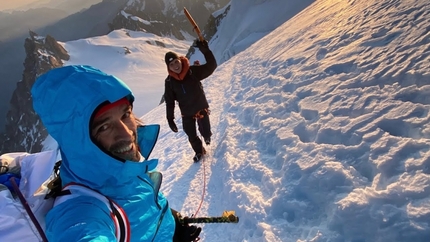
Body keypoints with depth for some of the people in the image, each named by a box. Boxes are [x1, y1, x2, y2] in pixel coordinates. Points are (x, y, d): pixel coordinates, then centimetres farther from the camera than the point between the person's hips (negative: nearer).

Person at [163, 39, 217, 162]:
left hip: (201, 108, -1)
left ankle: (207, 136, 50)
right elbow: (169, 102, -6)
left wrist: (205, 51, -34)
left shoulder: (193, 71, -17)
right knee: (191, 136, 12)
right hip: (187, 114, 1)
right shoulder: (169, 81, -12)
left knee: (205, 132, 10)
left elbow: (211, 66, -20)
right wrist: (170, 119, -6)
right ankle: (199, 151, 42)